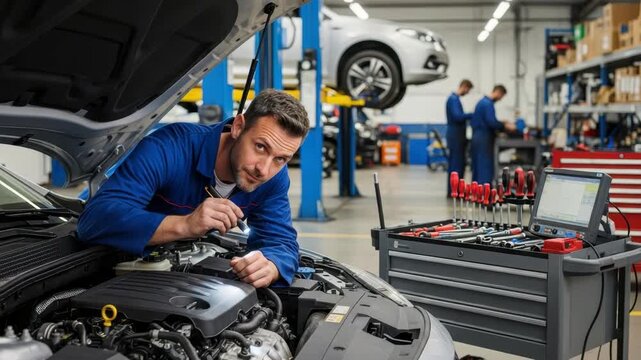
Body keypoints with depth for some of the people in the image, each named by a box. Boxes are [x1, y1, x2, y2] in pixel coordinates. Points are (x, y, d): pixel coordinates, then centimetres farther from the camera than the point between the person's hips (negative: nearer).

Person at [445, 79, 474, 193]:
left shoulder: (454, 98, 16)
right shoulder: (454, 99, -15)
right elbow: (458, 116, -25)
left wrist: (469, 117, 16)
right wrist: (472, 115, -18)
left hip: (456, 135, 10)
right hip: (456, 136, -10)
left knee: (456, 163, 12)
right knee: (457, 164, -7)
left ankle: (453, 190, 16)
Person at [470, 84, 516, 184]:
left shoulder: (483, 101, 16)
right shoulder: (488, 104, -15)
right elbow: (491, 122, -22)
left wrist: (502, 124, 18)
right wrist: (505, 126, -10)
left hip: (478, 137, 10)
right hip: (484, 139, -10)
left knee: (477, 167, 12)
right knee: (485, 167, -7)